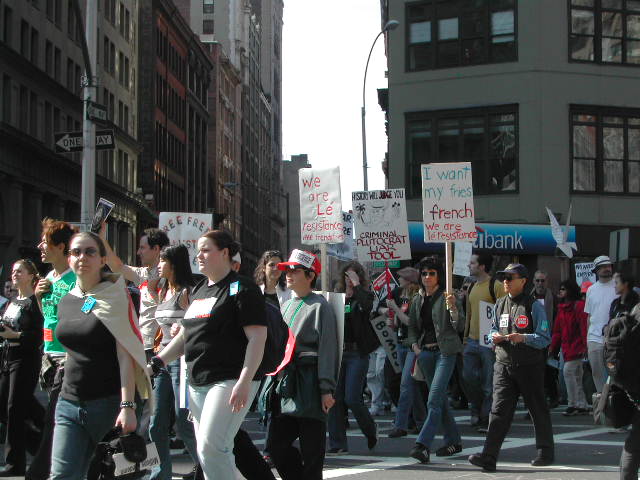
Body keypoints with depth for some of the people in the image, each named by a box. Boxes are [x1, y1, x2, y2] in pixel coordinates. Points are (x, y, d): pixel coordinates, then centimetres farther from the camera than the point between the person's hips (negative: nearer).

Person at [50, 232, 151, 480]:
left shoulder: (114, 295, -5)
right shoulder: (66, 302, 12)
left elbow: (125, 355, -12)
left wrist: (127, 405, -21)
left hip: (109, 402, -5)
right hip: (69, 403, 5)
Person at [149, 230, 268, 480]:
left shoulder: (241, 289, -6)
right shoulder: (199, 290, 18)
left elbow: (257, 338, -13)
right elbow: (186, 335, 25)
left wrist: (244, 382, -22)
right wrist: (156, 363, 15)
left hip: (229, 380, -8)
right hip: (198, 382, 9)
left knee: (211, 446, -18)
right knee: (204, 450, 9)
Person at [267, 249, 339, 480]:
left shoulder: (319, 306, -4)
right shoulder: (286, 306, 18)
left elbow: (328, 349, -10)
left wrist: (327, 389, -16)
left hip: (310, 382, -7)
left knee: (311, 448, -2)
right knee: (277, 444, 3)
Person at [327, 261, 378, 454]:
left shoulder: (364, 295, 2)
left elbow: (367, 306, -22)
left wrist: (356, 285, -16)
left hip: (357, 353, -4)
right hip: (338, 352, 4)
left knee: (352, 398, -9)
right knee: (335, 398, 0)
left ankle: (371, 431, 17)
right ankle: (337, 444, 6)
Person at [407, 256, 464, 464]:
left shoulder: (446, 297, -4)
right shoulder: (418, 299, 13)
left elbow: (460, 327, -8)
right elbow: (412, 326, 21)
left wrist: (452, 308, -24)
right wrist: (414, 344, 3)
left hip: (445, 351, -7)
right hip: (425, 351, 7)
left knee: (434, 400, -15)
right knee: (440, 399, 13)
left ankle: (423, 445, -22)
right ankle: (453, 441, 24)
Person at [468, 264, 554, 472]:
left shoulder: (533, 306, -6)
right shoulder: (500, 304, 12)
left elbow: (545, 338, -8)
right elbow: (494, 328, 23)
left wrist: (523, 338, -24)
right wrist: (494, 336, -1)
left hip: (529, 366, -4)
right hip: (504, 365, 4)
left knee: (538, 409, 10)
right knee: (499, 410, -7)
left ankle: (545, 452, 26)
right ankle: (489, 457, -15)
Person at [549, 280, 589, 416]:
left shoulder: (579, 306, -10)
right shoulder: (561, 308, 15)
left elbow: (584, 327, -16)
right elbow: (557, 330, 18)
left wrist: (585, 346, -21)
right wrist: (553, 347, 13)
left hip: (576, 347, -9)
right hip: (567, 347, 9)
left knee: (568, 371, -14)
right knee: (576, 377, 10)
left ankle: (573, 404, -6)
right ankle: (582, 406, 16)